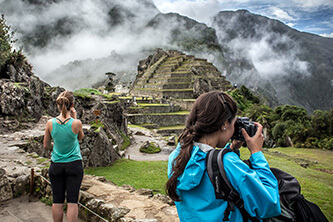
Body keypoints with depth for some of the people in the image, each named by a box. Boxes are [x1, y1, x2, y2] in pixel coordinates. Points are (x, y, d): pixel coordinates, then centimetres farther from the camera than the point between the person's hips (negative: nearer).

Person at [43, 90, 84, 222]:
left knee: (57, 201, 12)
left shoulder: (50, 123, -7)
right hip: (74, 165, -2)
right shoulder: (76, 123, -14)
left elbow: (46, 146, 4)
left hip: (56, 165, 2)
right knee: (72, 202, 4)